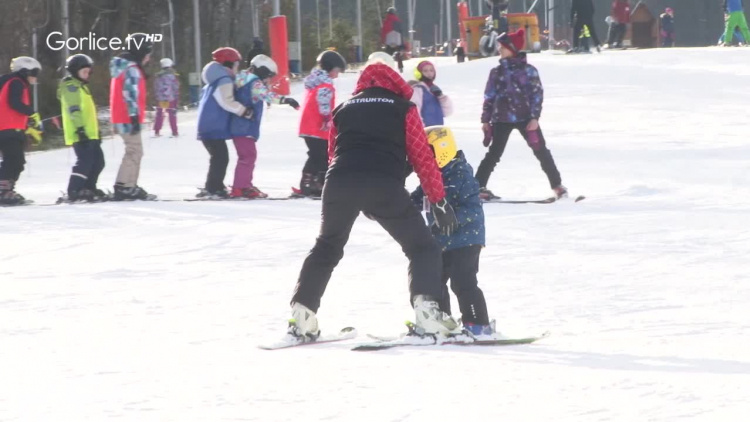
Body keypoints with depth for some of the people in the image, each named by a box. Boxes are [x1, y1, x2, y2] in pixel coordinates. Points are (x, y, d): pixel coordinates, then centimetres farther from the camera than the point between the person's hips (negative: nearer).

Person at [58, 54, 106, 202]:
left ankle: (89, 189, 21)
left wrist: (96, 130, 28)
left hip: (90, 134, 10)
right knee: (85, 161, -16)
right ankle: (74, 192, -17)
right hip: (80, 134, -10)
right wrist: (80, 128, -27)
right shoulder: (71, 87, -8)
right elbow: (74, 109, -19)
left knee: (98, 161, 12)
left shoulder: (81, 86, 24)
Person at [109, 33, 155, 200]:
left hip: (120, 118, 10)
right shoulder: (132, 70, -15)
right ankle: (123, 187, -12)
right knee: (134, 152, -8)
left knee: (134, 152, 15)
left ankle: (130, 187, 18)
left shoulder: (123, 67, 18)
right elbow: (130, 94, -23)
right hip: (128, 119, -10)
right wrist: (134, 117, -24)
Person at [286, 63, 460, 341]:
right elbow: (423, 158, 11)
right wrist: (439, 201, 14)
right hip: (385, 186, -3)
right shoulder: (403, 108, 18)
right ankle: (426, 307, -14)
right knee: (422, 247, 9)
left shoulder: (343, 110, 27)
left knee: (327, 248, 24)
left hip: (339, 182, 3)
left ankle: (302, 316, 16)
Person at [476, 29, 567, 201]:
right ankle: (478, 186, 1)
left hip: (525, 118, -2)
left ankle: (557, 185, 7)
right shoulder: (497, 72, 9)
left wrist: (535, 117, -12)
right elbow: (489, 96, 13)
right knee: (495, 153, -1)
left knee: (541, 151, 0)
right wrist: (486, 120, 9)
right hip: (502, 119, 2)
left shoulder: (528, 70, -1)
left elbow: (537, 94, -4)